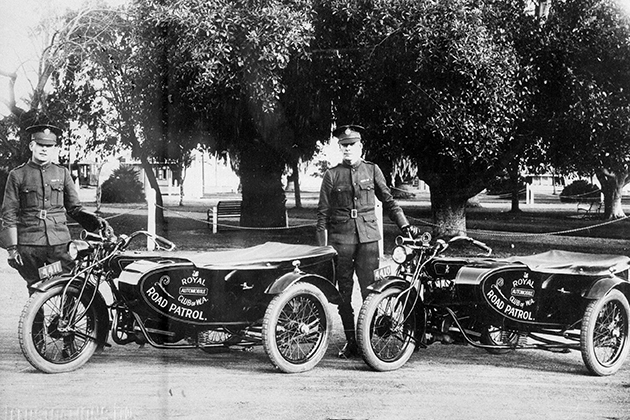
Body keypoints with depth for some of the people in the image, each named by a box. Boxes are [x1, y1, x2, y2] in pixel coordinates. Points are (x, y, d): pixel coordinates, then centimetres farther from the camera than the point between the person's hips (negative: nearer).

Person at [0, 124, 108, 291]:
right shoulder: (17, 175, 4)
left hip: (60, 243, 2)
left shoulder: (62, 173, 12)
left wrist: (94, 220, -4)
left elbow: (75, 208, 15)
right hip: (29, 246, -1)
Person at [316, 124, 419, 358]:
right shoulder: (332, 175, 7)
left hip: (368, 237, 0)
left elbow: (388, 200, 15)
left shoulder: (372, 170, 9)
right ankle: (350, 342, 10)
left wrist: (404, 225, 5)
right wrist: (322, 247, 3)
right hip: (340, 238, 0)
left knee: (369, 290, -7)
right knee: (343, 292, 2)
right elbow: (323, 212, 8)